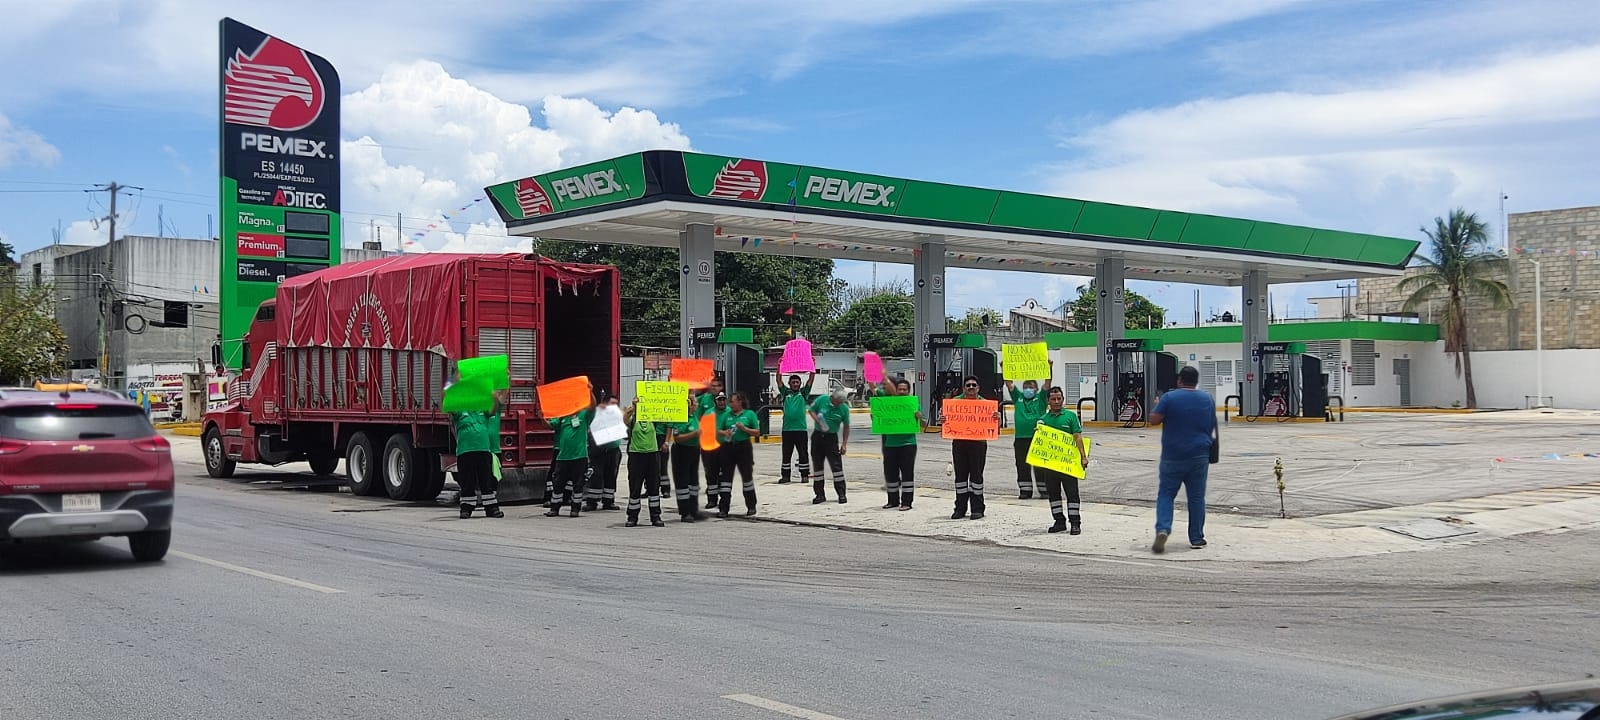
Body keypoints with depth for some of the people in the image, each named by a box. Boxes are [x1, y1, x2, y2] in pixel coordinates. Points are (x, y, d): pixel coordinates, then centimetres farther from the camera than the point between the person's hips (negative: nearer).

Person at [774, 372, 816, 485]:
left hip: (801, 428, -1)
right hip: (787, 428, 1)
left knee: (803, 453, 4)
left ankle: (805, 475, 10)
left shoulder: (803, 392, 8)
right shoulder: (786, 392, 9)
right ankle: (785, 476, 11)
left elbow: (811, 379, 2)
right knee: (786, 454, 6)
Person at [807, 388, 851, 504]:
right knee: (817, 465, 6)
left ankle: (841, 494, 2)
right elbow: (812, 410, 4)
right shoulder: (822, 400, -8)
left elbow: (846, 426, 0)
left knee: (836, 465, -6)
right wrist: (818, 422, -13)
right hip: (817, 435, 2)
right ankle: (820, 494, 15)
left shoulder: (844, 408, -8)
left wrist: (844, 444, -3)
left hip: (831, 438, -2)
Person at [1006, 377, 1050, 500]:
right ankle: (1025, 490, 14)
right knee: (1022, 466, 6)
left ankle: (1044, 490, 8)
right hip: (1020, 438, 3)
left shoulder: (1040, 398, 8)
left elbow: (1047, 383, -1)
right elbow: (1008, 383, 10)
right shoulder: (1018, 397, 14)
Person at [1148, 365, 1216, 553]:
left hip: (1173, 456, -2)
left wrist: (1157, 405, 10)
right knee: (1197, 497, 9)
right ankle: (1196, 538, 14)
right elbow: (1212, 427, 15)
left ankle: (1162, 529, -15)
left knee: (1166, 495, 6)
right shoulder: (1208, 399, 5)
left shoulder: (1169, 398, -9)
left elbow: (1154, 420, -7)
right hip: (1199, 456, 2)